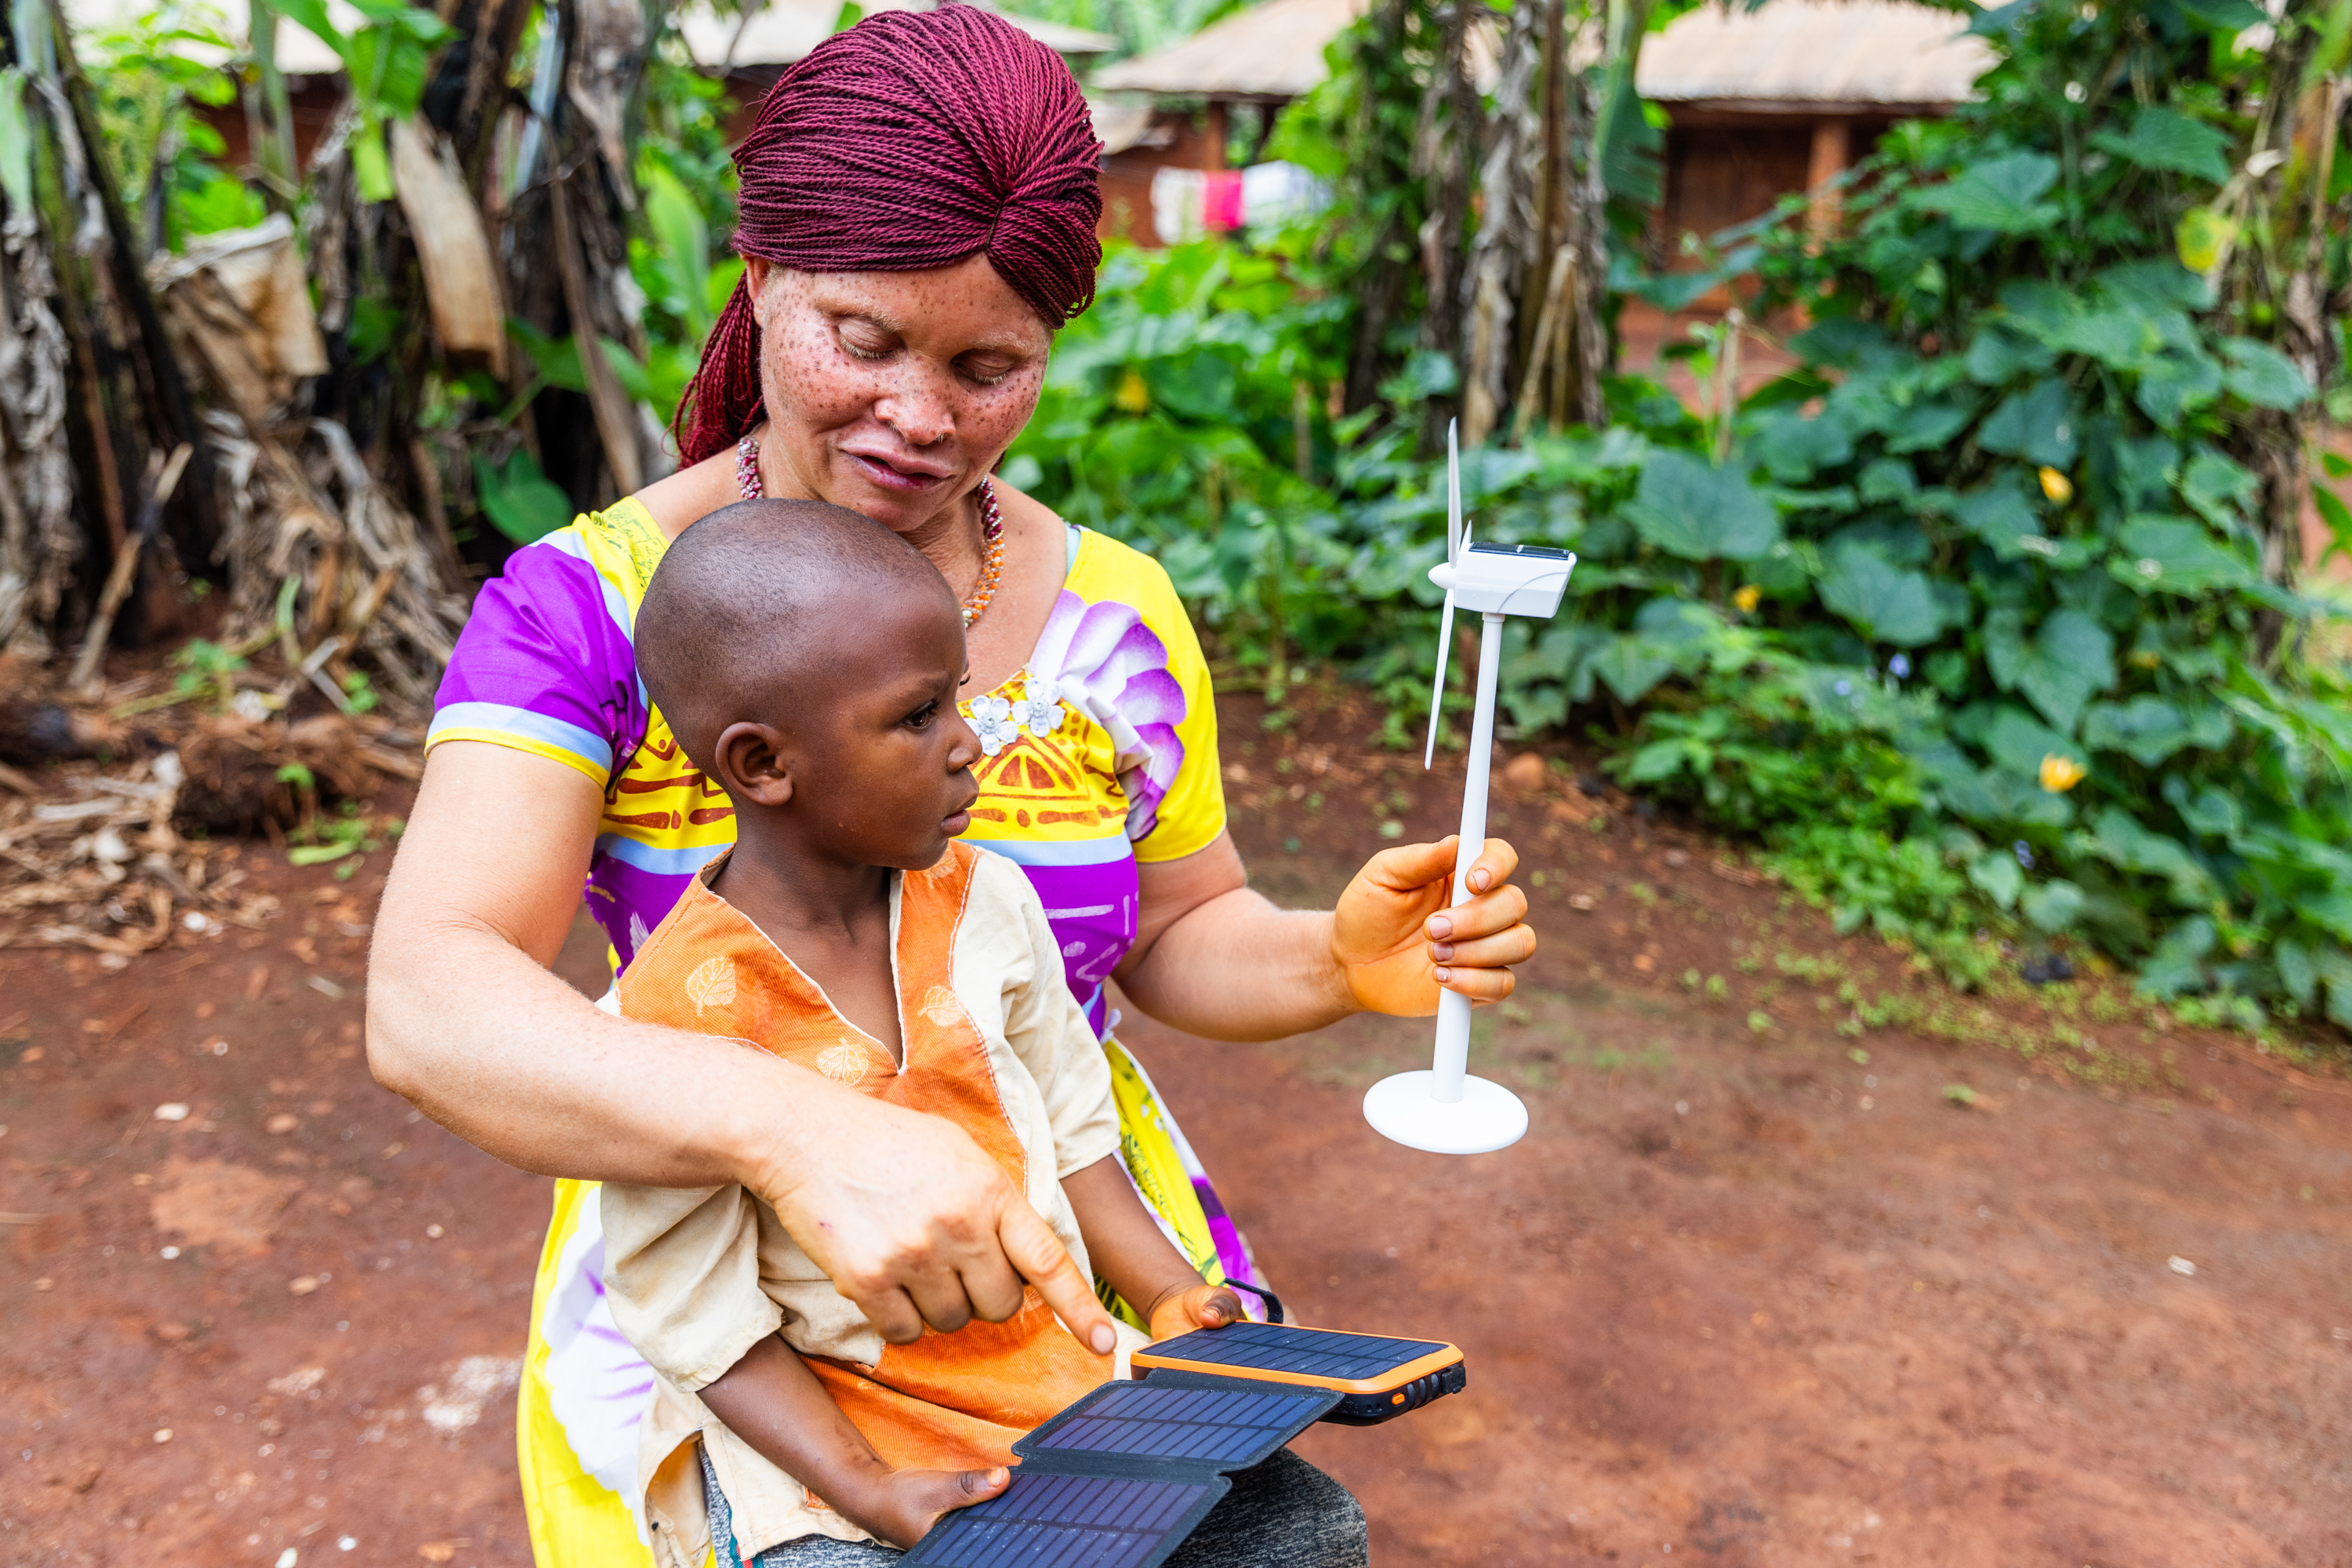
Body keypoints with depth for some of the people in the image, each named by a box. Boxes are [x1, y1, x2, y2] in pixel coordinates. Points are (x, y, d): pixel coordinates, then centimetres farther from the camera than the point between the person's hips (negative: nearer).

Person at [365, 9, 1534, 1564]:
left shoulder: (1120, 617, -4)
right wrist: (795, 1127, -45)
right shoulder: (588, 607, -15)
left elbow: (1176, 938, 6)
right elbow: (427, 1007, -28)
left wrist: (1339, 962, -16)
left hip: (1073, 1256, 3)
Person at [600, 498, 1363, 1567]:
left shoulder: (983, 906, -5)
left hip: (1053, 1361, 4)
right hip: (818, 1425, -4)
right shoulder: (678, 1021, -19)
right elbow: (697, 1320, -12)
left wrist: (1175, 1301, -3)